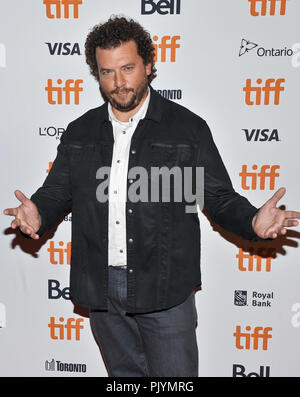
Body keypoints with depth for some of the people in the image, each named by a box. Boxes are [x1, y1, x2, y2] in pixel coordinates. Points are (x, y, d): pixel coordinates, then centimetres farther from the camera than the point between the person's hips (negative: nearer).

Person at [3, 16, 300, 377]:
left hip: (164, 291, -3)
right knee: (124, 372, 22)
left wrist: (253, 221, -22)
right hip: (100, 289, 4)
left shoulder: (188, 128, -2)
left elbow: (219, 198, -2)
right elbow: (56, 192, 8)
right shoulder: (79, 132, 7)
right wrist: (38, 214, -14)